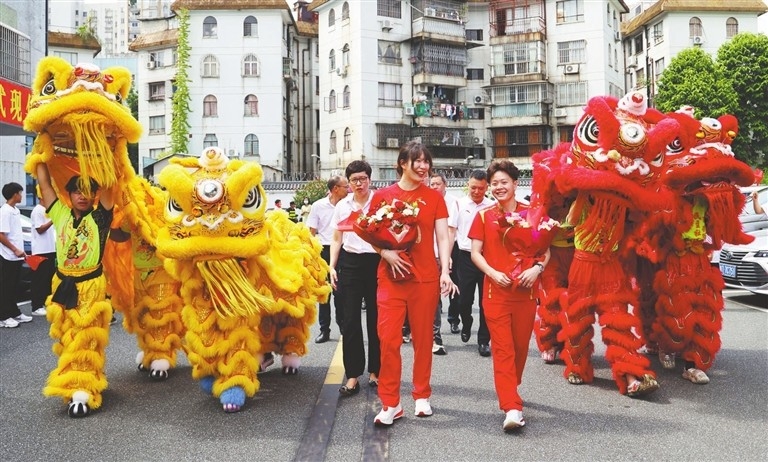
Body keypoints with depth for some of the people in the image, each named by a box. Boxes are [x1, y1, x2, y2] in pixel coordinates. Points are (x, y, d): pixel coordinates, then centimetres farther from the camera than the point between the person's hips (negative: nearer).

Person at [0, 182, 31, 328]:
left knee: (15, 287, 14)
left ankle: (15, 313, 23)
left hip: (16, 256, 9)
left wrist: (22, 251, 16)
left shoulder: (16, 210, 12)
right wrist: (15, 250, -19)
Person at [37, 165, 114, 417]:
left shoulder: (100, 217, -3)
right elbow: (43, 180, 7)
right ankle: (72, 385, 24)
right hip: (63, 284, 4)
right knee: (67, 339, 11)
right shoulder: (60, 213, 6)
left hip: (91, 285, -4)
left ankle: (83, 390, 0)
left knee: (86, 340, -3)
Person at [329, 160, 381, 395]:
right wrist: (332, 267, 5)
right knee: (351, 320, 1)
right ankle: (353, 376, 8)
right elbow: (337, 240, 14)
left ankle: (375, 371, 19)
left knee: (375, 319, 5)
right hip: (350, 263, 2)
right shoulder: (342, 206, 10)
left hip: (376, 262, -2)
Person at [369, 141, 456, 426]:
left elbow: (442, 237, 3)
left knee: (423, 338, 8)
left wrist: (445, 271, -9)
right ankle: (390, 404, 7)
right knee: (389, 339, -4)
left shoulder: (434, 197, 6)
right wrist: (386, 252, -11)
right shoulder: (383, 196, 5)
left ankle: (422, 396, 25)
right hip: (391, 277, 0)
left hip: (426, 278, 1)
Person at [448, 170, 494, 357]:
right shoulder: (459, 204, 0)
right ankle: (466, 324, 39)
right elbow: (451, 231, 2)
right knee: (464, 299, 6)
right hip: (466, 257, 0)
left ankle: (483, 341, 18)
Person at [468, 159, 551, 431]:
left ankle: (510, 390, 34)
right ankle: (512, 407, -10)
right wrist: (492, 273, -13)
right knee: (502, 347, -7)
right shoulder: (484, 216, 5)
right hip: (495, 290, -1)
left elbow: (545, 250, 9)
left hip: (526, 290, 1)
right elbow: (475, 252, 3)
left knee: (521, 345, 11)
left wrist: (537, 268, -11)